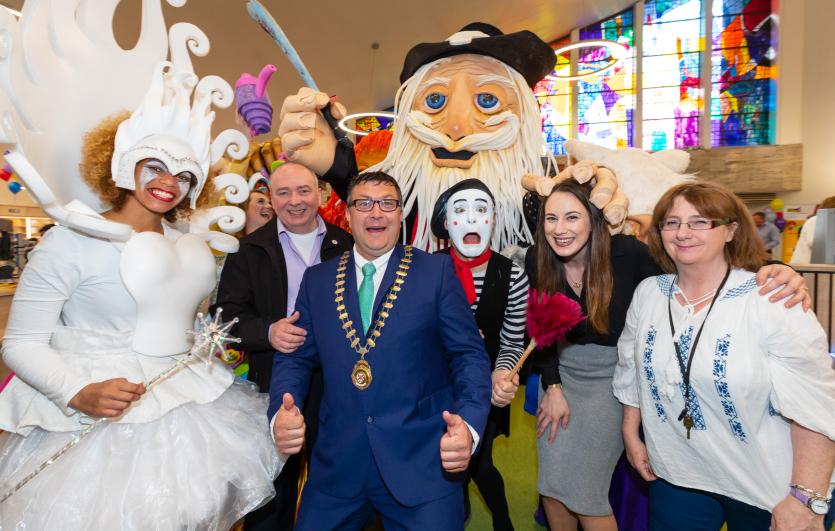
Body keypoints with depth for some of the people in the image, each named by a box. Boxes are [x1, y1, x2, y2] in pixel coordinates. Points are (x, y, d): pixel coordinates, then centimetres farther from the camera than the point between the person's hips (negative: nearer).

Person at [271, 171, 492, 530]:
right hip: (337, 463, 3)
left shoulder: (437, 271, -1)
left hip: (423, 460, -2)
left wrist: (469, 426, -20)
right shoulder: (316, 279, 8)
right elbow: (295, 358, 9)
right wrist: (281, 413, -11)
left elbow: (470, 355, -4)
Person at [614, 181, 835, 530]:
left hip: (764, 490, -3)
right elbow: (630, 371, 8)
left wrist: (806, 499, -20)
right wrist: (631, 436, 10)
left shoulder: (773, 302, -17)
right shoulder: (647, 293, -3)